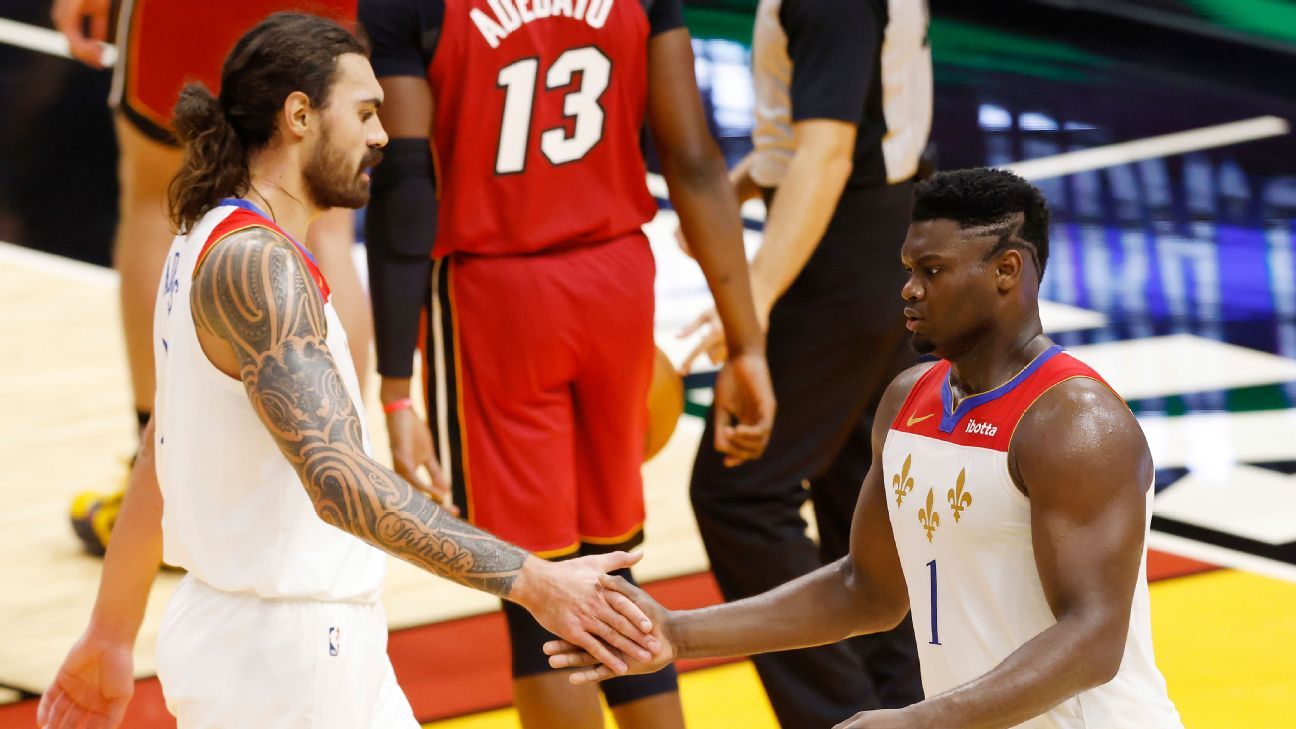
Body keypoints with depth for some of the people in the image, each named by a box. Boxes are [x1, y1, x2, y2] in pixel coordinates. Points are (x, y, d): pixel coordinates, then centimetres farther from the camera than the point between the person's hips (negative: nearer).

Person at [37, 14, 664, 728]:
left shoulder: (208, 243, 11)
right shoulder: (256, 264, -20)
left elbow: (157, 464, 19)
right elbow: (340, 480, -30)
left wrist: (111, 636, 26)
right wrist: (530, 583, -33)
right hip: (281, 655, -10)